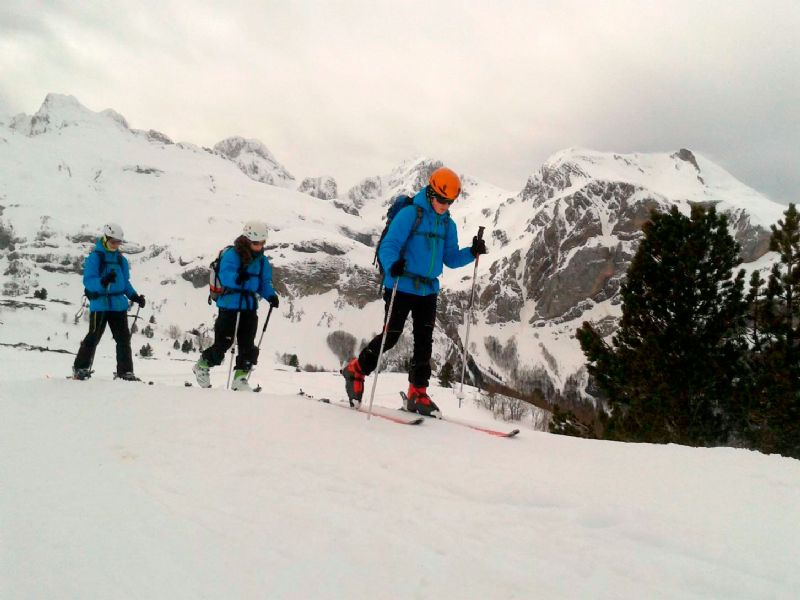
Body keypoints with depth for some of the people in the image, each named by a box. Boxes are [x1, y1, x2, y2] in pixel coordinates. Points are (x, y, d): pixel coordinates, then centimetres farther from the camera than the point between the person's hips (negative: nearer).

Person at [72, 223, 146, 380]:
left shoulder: (121, 259, 15)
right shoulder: (95, 257, -3)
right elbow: (88, 281, -11)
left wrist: (135, 297, 10)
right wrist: (103, 281, -30)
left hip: (119, 304, 6)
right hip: (100, 304, -6)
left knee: (123, 338, 3)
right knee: (93, 337, -3)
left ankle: (125, 371, 8)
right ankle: (80, 368, 12)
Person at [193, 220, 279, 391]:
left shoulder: (262, 260, 10)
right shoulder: (231, 254, -11)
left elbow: (264, 283, 14)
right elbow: (225, 276, -24)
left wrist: (271, 295, -6)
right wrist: (237, 278, -45)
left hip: (250, 308, 6)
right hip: (229, 306, -6)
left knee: (248, 346, 3)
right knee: (223, 344, -1)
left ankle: (240, 378, 13)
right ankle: (202, 366, 24)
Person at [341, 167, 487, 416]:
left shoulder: (448, 225, 10)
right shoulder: (410, 214, -10)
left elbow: (450, 258, 12)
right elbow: (388, 246, -17)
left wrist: (471, 253, -6)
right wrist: (392, 265, -38)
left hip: (428, 290, 6)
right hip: (401, 287, -6)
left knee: (424, 342, 6)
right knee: (391, 336, -3)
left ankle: (417, 394, 16)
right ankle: (355, 370, 20)